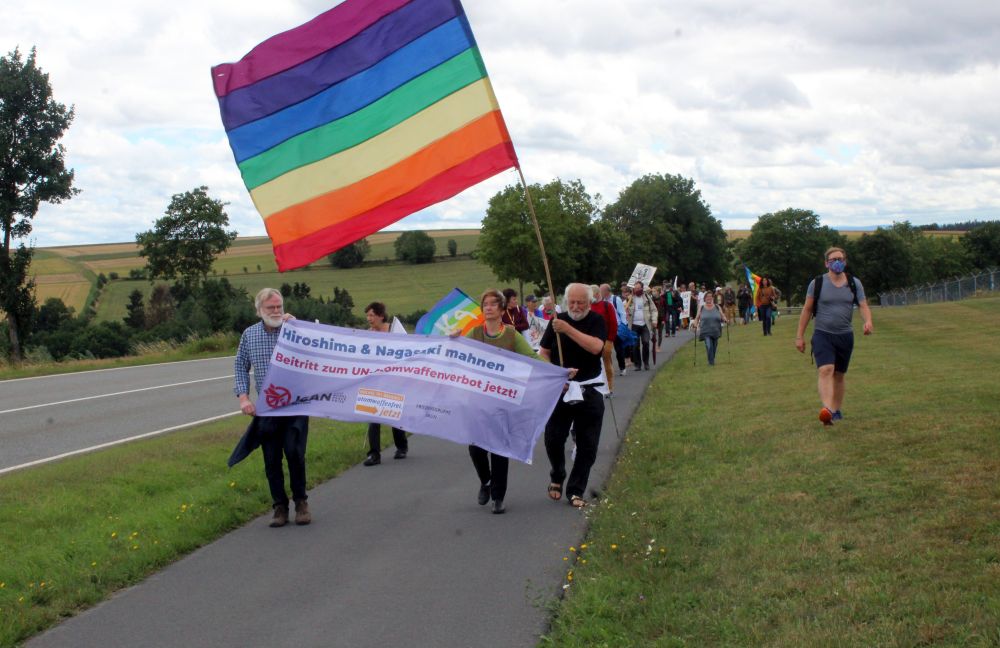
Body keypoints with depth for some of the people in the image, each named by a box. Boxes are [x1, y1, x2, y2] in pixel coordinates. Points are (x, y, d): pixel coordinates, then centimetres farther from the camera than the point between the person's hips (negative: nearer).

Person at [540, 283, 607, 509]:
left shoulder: (596, 321, -4)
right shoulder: (557, 320, 3)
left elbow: (596, 347, -22)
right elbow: (544, 353, 8)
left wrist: (568, 329, -28)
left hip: (589, 391, -1)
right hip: (559, 389, 1)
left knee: (587, 445, 1)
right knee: (553, 439, -1)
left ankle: (575, 491, 13)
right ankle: (557, 478, 27)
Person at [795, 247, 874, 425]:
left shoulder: (854, 283, 6)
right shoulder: (817, 283, -2)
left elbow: (863, 306, 0)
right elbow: (807, 310, 3)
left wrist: (868, 321, -22)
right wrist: (799, 336, 3)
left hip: (845, 335, 3)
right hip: (822, 335, -3)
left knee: (839, 375, 13)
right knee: (825, 370, -21)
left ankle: (836, 410, 26)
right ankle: (826, 410, -35)